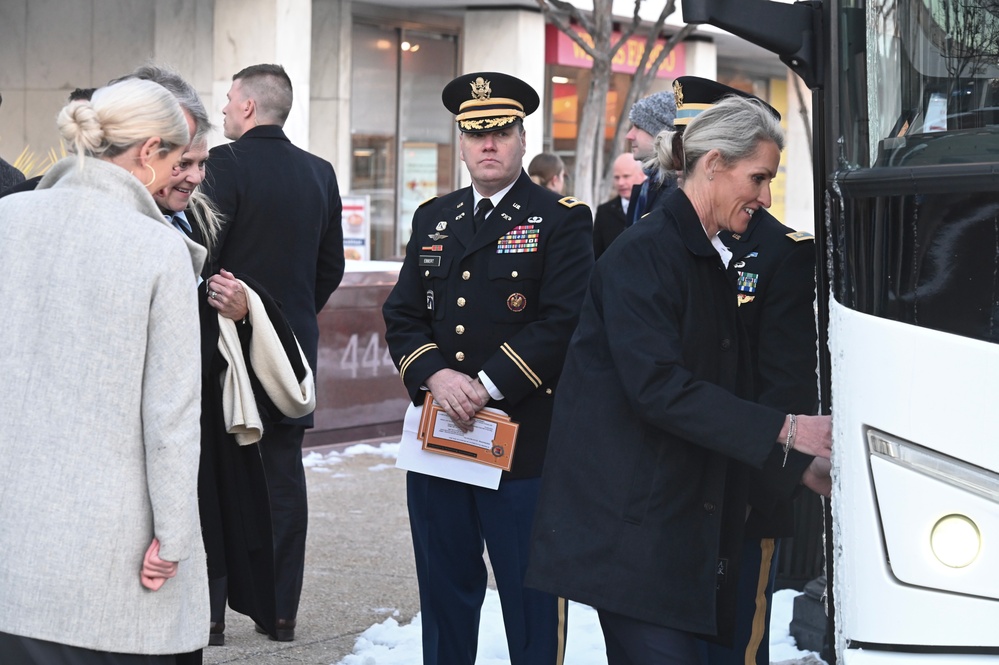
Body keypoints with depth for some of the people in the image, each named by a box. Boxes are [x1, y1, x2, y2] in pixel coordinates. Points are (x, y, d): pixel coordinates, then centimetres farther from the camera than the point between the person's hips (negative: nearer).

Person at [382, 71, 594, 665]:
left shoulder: (562, 220, -2)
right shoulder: (433, 220, 15)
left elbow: (564, 321, -12)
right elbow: (403, 316, 11)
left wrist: (487, 385, -18)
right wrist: (435, 376, -9)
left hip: (525, 440, -5)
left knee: (532, 598, -1)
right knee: (445, 589, 12)